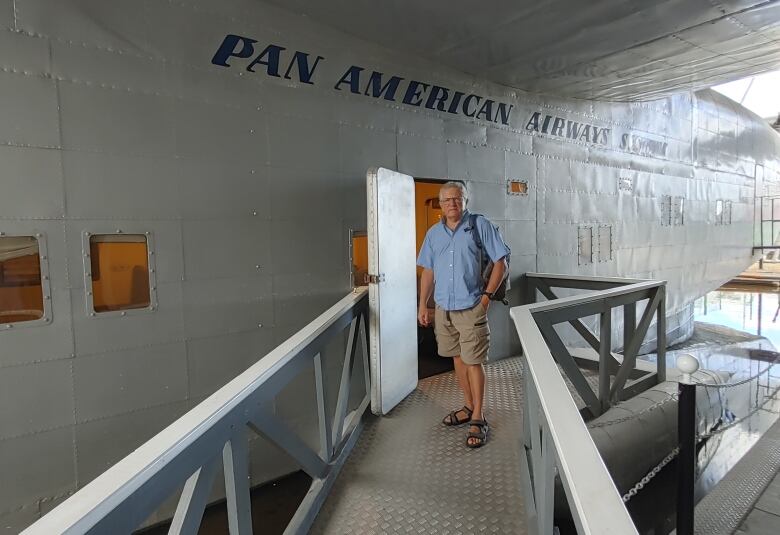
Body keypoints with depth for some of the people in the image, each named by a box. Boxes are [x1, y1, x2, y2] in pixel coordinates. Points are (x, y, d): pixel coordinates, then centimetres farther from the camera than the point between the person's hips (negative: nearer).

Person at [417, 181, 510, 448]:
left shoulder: (480, 225, -5)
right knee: (458, 358, 15)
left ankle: (478, 418, 10)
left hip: (471, 308, -5)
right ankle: (469, 407, 31)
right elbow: (428, 271, 12)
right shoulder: (433, 233, 9)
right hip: (443, 308, 5)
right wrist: (423, 305, 7)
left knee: (473, 361, -2)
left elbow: (500, 263, -4)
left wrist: (487, 295, -11)